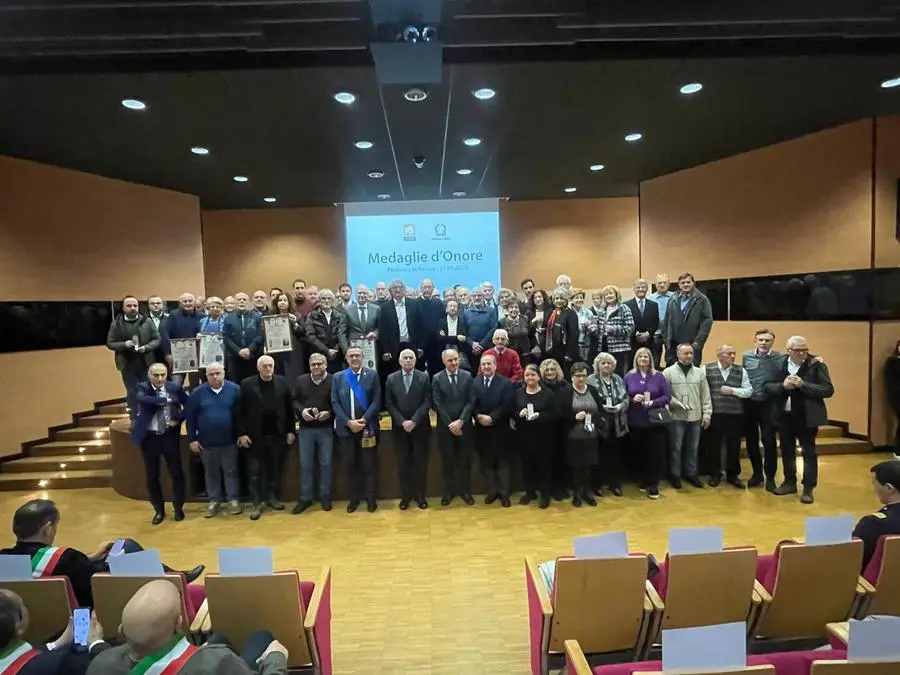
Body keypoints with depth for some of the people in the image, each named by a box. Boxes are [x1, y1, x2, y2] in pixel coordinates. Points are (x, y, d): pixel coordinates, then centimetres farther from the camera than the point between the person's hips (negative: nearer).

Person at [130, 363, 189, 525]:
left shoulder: (175, 388, -2)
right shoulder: (142, 388, -6)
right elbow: (142, 399, -28)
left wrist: (178, 419, -9)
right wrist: (167, 400, -28)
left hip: (169, 436, 0)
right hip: (149, 438, 0)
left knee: (176, 473, 7)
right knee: (152, 477, 10)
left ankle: (178, 508, 25)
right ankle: (159, 510, 27)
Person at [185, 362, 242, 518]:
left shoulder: (234, 389, -6)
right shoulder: (198, 393, -3)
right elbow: (190, 417, 0)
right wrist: (192, 439, -2)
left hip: (229, 440, -1)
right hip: (206, 442, 1)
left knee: (231, 471, 7)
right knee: (211, 472, 14)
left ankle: (233, 499, 20)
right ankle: (214, 500, 27)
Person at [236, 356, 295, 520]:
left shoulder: (282, 383, 1)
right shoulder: (247, 384, -3)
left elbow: (289, 408, 2)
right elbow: (240, 411, -3)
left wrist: (290, 431, 0)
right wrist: (242, 433, -8)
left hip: (277, 435, 2)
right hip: (255, 436, -1)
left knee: (276, 469, 12)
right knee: (254, 472, 5)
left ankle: (273, 498, 28)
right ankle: (257, 504, 14)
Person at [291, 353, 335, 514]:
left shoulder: (334, 380, -4)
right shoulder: (301, 381, 6)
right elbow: (293, 400, 8)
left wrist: (329, 413, -19)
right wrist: (301, 410, -11)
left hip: (326, 429, -2)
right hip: (306, 429, 2)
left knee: (326, 464, 7)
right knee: (305, 465, 8)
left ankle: (325, 497, 20)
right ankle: (305, 498, 19)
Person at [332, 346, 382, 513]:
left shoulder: (372, 375, 1)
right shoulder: (338, 377, 7)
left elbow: (377, 401, -5)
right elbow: (335, 403, 1)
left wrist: (364, 420, -16)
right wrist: (348, 422, -12)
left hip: (367, 427, -2)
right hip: (345, 428, 2)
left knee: (369, 464, 5)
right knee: (349, 464, 9)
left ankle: (371, 498, 19)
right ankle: (353, 498, 23)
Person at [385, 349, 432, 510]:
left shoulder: (423, 377, 0)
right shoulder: (391, 378, 4)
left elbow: (427, 402, -5)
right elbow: (389, 404, 0)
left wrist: (414, 421, -15)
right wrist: (402, 422, -11)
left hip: (420, 427, -1)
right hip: (400, 427, 1)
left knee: (420, 462, 5)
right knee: (403, 462, 6)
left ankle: (420, 495, 18)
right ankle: (405, 495, 18)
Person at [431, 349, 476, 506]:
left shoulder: (467, 376, 1)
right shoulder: (437, 379, -2)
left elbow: (471, 401, -4)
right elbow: (437, 404, -6)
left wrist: (460, 421, -13)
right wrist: (450, 423, -12)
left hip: (464, 425, 1)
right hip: (445, 426, -1)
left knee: (465, 459, 8)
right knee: (447, 460, 8)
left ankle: (465, 491, 22)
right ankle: (449, 491, 21)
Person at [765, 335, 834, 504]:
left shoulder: (816, 364, -9)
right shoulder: (778, 364, 1)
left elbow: (828, 390, -13)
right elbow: (768, 386, 2)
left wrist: (803, 385, -23)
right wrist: (782, 386, -18)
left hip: (806, 417, -4)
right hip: (784, 416, 4)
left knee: (809, 452, 4)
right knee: (787, 450, 15)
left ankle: (808, 488, 13)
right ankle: (790, 482, 30)